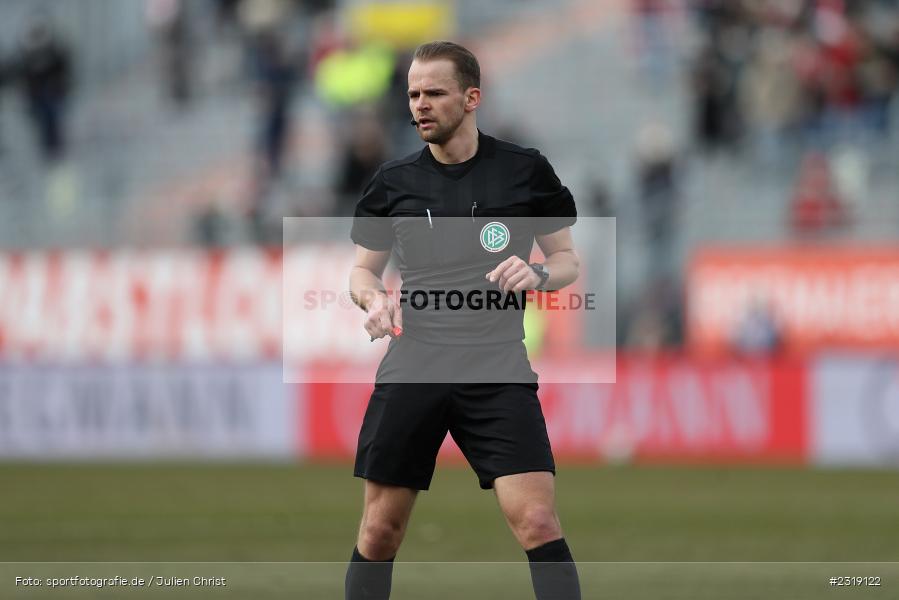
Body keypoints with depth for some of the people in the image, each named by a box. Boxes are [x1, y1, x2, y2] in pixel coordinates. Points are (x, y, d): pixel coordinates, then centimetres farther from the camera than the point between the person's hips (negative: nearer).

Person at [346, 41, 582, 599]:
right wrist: (373, 296, -6)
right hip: (411, 368, 2)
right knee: (379, 531, 5)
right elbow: (363, 267, 17)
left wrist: (536, 274, -13)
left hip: (497, 370, -2)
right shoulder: (394, 182, 7)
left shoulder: (525, 170, 1)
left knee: (538, 522, -15)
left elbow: (568, 259, 9)